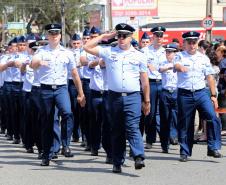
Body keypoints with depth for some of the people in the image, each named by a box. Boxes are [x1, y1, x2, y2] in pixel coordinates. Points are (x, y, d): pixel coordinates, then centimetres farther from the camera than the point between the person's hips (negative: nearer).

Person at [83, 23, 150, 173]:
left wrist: (147, 101, 9)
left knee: (132, 127, -16)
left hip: (133, 97, -2)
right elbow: (88, 47, 7)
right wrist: (103, 37, 9)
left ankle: (139, 157, -25)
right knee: (117, 130, 7)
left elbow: (145, 80, 11)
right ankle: (117, 162, 12)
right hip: (114, 96, 2)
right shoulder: (109, 52, 10)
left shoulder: (139, 56, 9)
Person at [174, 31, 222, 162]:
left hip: (201, 93, 2)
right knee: (185, 124, 4)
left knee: (213, 118, -14)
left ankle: (213, 148, -8)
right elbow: (176, 65, -19)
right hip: (185, 94, -1)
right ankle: (185, 152, 17)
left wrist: (213, 95, 7)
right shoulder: (180, 56, 5)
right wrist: (180, 67, -44)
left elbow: (210, 77, 13)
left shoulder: (203, 58, 12)